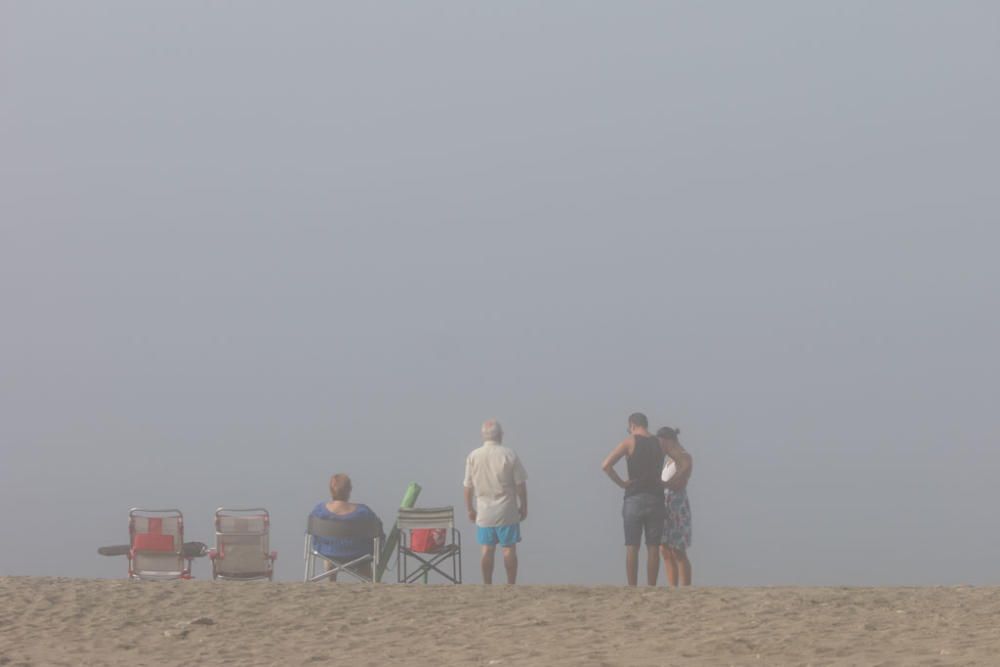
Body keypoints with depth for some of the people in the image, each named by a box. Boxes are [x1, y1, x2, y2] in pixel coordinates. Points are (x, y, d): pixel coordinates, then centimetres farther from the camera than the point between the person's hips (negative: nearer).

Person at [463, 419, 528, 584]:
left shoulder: (473, 456, -1)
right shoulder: (509, 455, -8)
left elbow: (468, 487, 4)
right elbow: (520, 484, -6)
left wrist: (469, 509, 15)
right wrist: (524, 507, 5)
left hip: (484, 513, 3)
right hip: (507, 511, -3)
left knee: (487, 550, 8)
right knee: (509, 548, 1)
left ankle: (487, 585, 9)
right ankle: (511, 585, 1)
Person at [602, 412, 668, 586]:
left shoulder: (629, 442, -2)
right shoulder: (660, 444, 9)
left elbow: (606, 465, -11)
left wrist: (621, 483, -3)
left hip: (634, 498, -3)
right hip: (656, 499, 3)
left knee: (632, 547, -1)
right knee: (653, 547, 3)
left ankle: (632, 588, -5)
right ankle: (651, 587, 0)